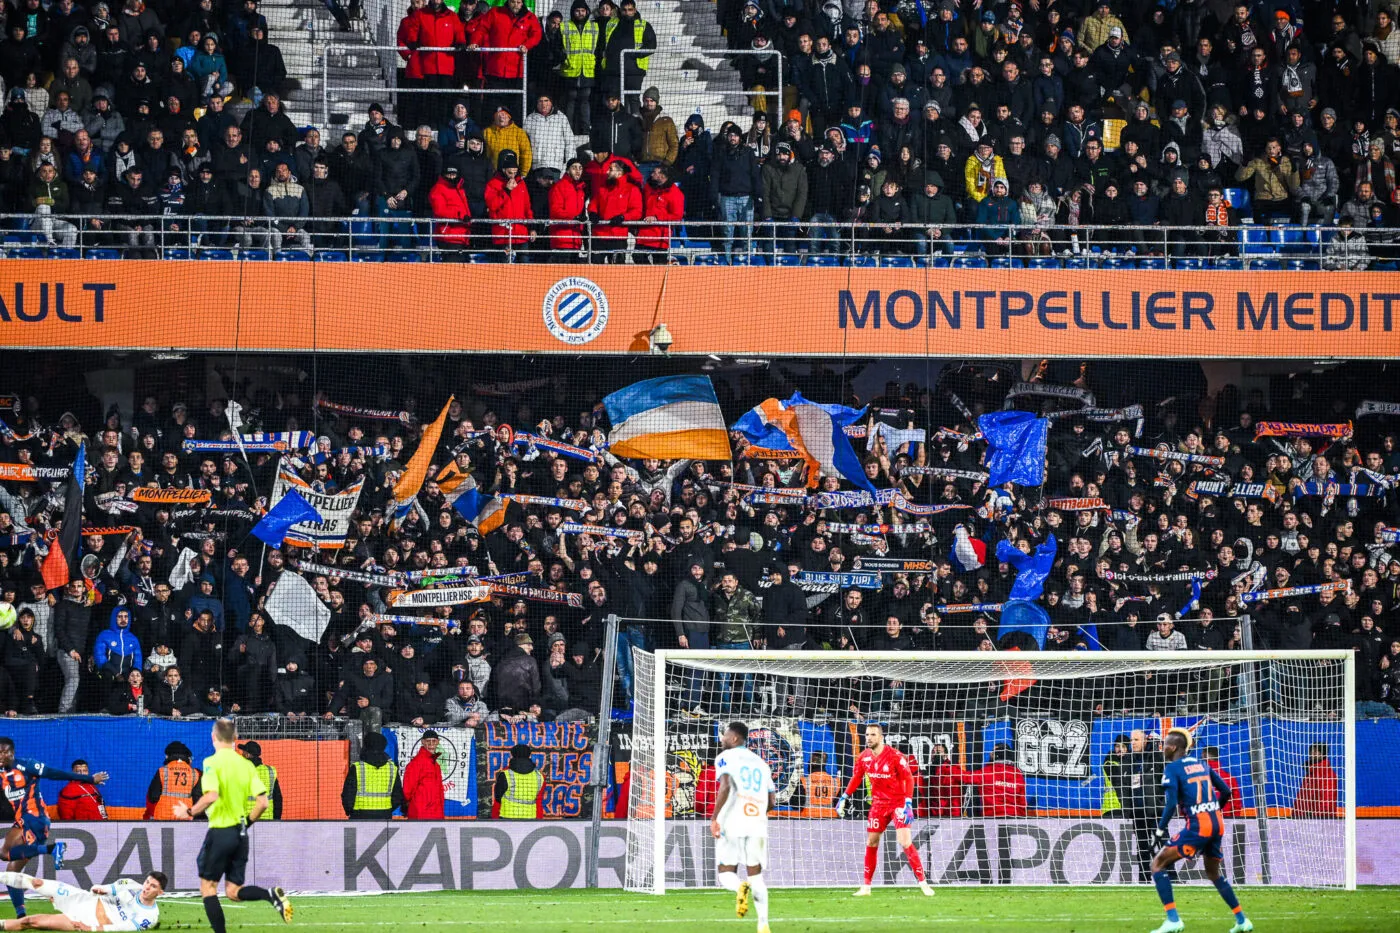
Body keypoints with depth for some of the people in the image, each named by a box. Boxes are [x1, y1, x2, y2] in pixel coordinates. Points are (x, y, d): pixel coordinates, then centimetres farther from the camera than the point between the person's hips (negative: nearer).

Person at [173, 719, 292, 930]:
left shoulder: (212, 762, -11)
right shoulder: (247, 765, 6)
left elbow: (211, 796, -26)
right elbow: (262, 802, 2)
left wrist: (190, 812, -10)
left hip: (220, 832, -6)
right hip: (241, 834, 6)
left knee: (208, 887, 9)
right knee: (233, 891, 11)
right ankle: (271, 895, -16)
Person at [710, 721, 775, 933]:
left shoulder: (726, 758, 2)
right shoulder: (761, 764, 18)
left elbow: (725, 786, -16)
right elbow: (771, 801, 15)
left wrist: (714, 818, -15)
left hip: (732, 825, -4)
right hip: (757, 826, 4)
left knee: (725, 873, 4)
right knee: (756, 875, 11)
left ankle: (740, 888, -31)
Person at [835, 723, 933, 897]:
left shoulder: (895, 757, -18)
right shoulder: (864, 758, 0)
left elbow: (908, 779, -16)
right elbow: (856, 778, 15)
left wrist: (908, 803, -24)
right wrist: (844, 797, 9)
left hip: (898, 803, -5)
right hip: (878, 803, 5)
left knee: (905, 843, -16)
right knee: (871, 843, 7)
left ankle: (923, 883, -9)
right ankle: (866, 887, 17)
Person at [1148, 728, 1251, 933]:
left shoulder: (1173, 769, -5)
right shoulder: (1201, 765, 15)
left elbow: (1171, 803, -15)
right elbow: (1225, 791, 17)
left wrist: (1160, 830, -9)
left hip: (1197, 826, -7)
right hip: (1217, 823, 7)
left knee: (1158, 864, 1)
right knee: (1214, 873, 27)